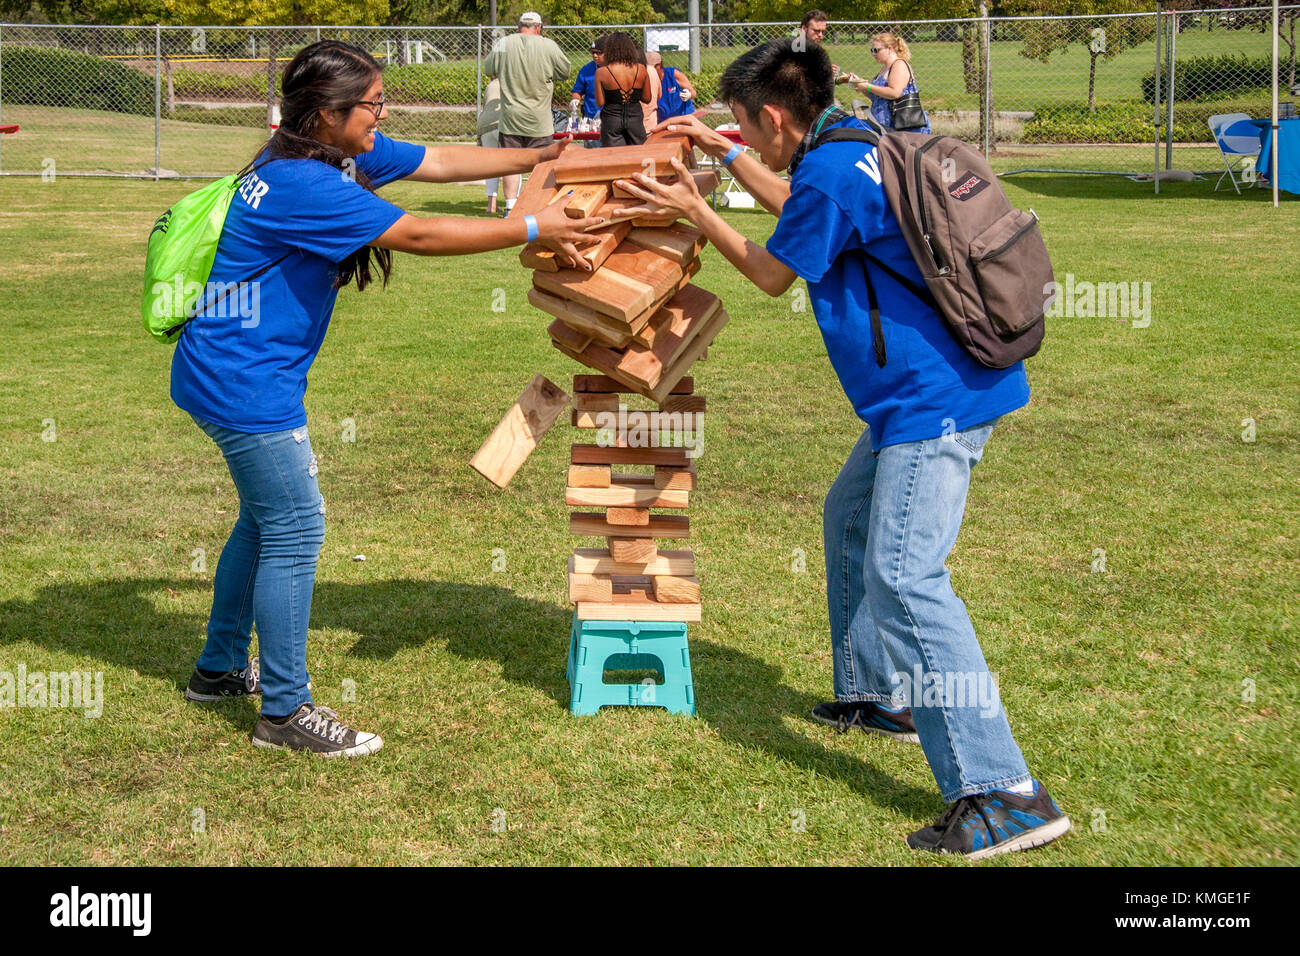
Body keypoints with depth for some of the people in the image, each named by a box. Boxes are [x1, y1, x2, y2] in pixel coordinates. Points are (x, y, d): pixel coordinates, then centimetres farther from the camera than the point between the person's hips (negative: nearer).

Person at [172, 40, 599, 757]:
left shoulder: (347, 155, 4)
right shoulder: (302, 184, -25)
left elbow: (441, 163, 12)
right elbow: (418, 236, -25)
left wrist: (537, 157, 5)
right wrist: (534, 229, -21)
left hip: (236, 373, 11)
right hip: (243, 382, -11)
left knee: (267, 517, 20)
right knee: (294, 529, -5)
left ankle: (220, 668, 35)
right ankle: (284, 712, 5)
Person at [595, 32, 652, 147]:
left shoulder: (601, 73, -8)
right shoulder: (640, 69, -1)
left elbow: (600, 103, -5)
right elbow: (647, 99, 6)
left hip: (611, 120, -2)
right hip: (635, 119, 2)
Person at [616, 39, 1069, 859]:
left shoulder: (830, 172, -16)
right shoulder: (855, 143, 13)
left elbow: (772, 274, 0)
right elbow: (796, 206, 35)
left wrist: (695, 211, 12)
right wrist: (720, 152, 38)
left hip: (934, 400, -11)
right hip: (929, 390, 11)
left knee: (904, 577, -16)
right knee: (851, 518, 25)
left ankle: (1004, 794, -19)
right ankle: (880, 694, 39)